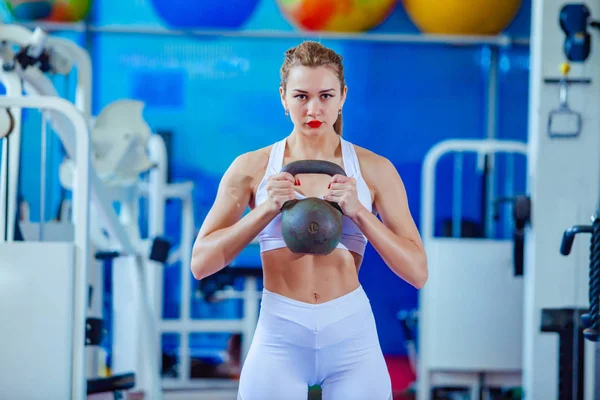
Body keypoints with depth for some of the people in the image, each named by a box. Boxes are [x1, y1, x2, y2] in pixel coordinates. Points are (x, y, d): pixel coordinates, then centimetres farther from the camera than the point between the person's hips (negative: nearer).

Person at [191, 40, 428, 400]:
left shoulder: (375, 170, 4)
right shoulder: (252, 168, 3)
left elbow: (417, 272, -1)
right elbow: (201, 263, -1)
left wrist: (359, 211, -13)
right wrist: (266, 209, -13)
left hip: (351, 336, 0)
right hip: (279, 337, 0)